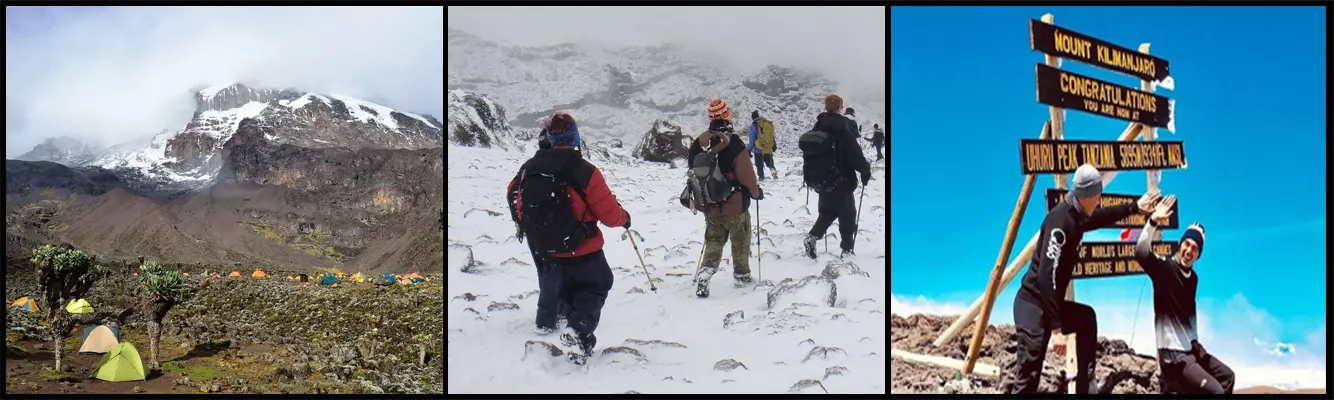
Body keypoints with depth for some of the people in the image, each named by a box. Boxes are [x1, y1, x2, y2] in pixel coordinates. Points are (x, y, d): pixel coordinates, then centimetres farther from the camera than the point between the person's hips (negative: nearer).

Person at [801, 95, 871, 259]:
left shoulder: (817, 130, 2)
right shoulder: (844, 130, -19)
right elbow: (855, 154, -18)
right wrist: (865, 171, -3)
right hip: (842, 181, -6)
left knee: (827, 211, 19)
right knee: (847, 214, 7)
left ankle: (813, 236, -1)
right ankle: (847, 249, 10)